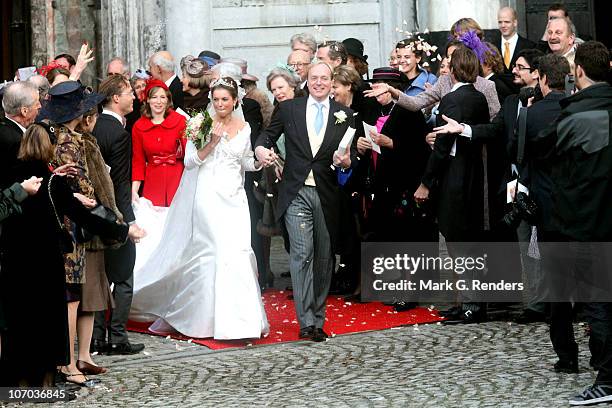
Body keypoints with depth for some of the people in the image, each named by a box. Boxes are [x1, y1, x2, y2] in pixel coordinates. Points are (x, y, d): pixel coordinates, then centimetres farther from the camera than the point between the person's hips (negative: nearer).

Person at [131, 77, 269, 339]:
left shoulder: (244, 128, 9)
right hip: (208, 197, -3)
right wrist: (212, 142, -17)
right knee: (215, 254, -7)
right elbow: (191, 161, -5)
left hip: (234, 199, 3)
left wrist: (260, 161, 0)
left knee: (238, 253, -3)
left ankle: (241, 320, 5)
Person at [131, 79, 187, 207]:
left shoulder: (180, 121, -2)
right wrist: (134, 190, -1)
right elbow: (138, 161, 6)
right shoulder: (138, 126, 4)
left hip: (177, 179, -1)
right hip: (152, 183, 1)